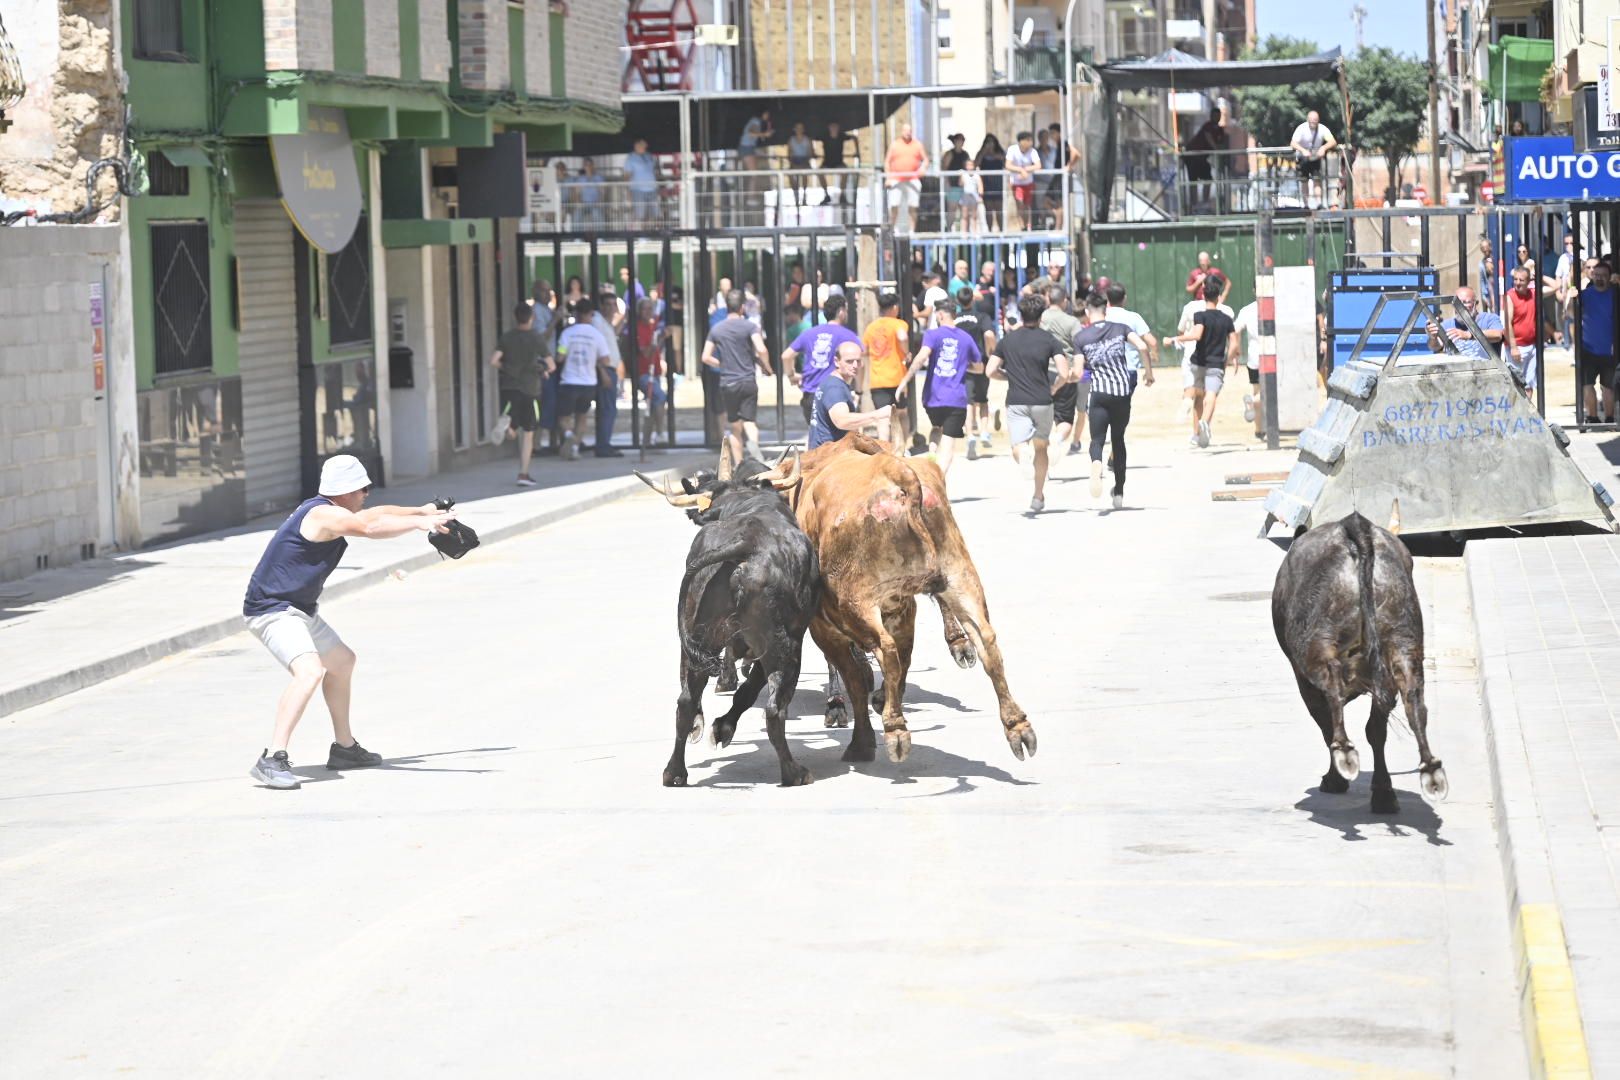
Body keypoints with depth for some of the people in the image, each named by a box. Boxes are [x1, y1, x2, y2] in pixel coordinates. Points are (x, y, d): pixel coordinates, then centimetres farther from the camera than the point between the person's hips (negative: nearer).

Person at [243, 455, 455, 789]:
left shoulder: (327, 511, 12)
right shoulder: (323, 514, -20)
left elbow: (373, 514, 28)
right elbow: (370, 527, -36)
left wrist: (420, 511, 35)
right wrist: (419, 523, -37)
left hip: (299, 610, 12)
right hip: (272, 610, -12)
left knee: (342, 661, 27)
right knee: (310, 671, -32)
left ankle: (344, 748, 41)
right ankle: (272, 760, -37)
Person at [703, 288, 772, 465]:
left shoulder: (716, 330, 6)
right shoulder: (749, 327, -4)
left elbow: (706, 358, 5)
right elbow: (761, 350, -17)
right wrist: (766, 367, 1)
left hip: (727, 383, 2)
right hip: (747, 381, -2)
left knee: (735, 427, 12)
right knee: (749, 422, -4)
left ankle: (738, 465, 11)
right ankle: (752, 442, -37)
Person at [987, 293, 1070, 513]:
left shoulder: (1007, 340, 7)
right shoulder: (1049, 340, 1)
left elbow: (990, 371, 5)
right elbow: (1064, 374, -8)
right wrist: (1054, 387, 13)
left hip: (1016, 402, 0)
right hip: (1042, 401, 0)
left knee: (1018, 448, -8)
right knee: (1040, 448, 18)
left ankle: (1024, 455, -46)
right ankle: (1038, 497, 22)